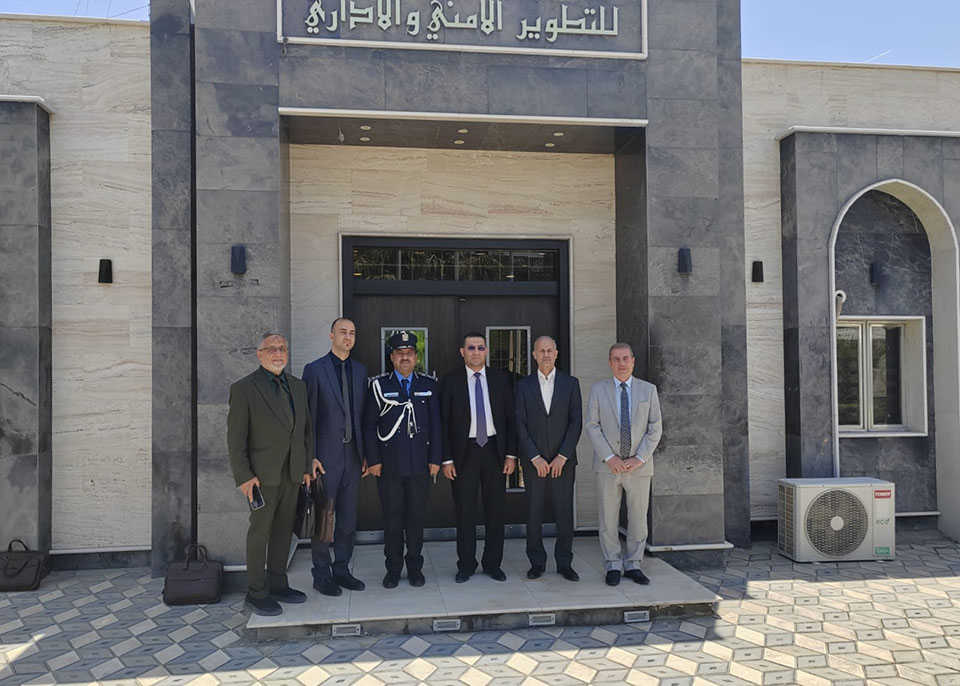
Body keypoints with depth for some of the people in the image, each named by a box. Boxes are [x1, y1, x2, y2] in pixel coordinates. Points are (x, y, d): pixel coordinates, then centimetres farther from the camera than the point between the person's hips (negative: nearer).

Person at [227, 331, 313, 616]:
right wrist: (243, 476, -14)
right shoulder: (244, 388, -8)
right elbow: (235, 437, -10)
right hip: (263, 474, -6)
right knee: (260, 532, 2)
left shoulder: (298, 386, 10)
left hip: (292, 474, 6)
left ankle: (278, 585, 26)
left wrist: (306, 466, 10)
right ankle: (256, 595, 13)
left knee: (283, 531, 13)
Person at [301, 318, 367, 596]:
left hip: (353, 454, 5)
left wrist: (366, 453, 8)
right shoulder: (315, 369, -5)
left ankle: (341, 569, 23)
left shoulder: (360, 370, 10)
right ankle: (322, 574, 16)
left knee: (348, 517, 11)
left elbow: (363, 414, 11)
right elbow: (308, 416, -6)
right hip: (326, 455, -5)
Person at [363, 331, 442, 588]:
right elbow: (369, 425, 0)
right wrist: (373, 460, -6)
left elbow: (435, 424, 6)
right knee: (392, 519, 6)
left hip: (420, 463, 2)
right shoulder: (379, 385, 1)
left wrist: (435, 458, 0)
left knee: (416, 517, 9)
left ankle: (415, 568, 22)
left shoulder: (429, 385, 7)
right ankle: (393, 570, 19)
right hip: (389, 465, -1)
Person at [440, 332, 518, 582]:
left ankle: (493, 564, 20)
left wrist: (511, 454, 0)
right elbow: (444, 422, -1)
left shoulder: (500, 379, 5)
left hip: (494, 450, 2)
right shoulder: (451, 381, 0)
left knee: (495, 510, 7)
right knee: (464, 512, 5)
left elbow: (511, 418, 5)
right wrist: (446, 459, -6)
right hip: (464, 451, -1)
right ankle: (466, 565, 18)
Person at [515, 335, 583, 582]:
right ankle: (536, 562, 16)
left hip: (563, 460, 0)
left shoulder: (571, 383, 5)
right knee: (534, 513, 4)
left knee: (565, 512, 3)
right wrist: (535, 457, -8)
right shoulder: (523, 385, 4)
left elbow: (576, 422, 1)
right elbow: (520, 424, 0)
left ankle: (564, 563, 15)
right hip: (533, 460, 0)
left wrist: (562, 457, -7)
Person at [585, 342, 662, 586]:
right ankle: (613, 566, 16)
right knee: (608, 519, 4)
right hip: (608, 466, -1)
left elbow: (655, 428, 2)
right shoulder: (598, 390, 2)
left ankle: (633, 565, 21)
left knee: (638, 518, 7)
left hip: (639, 465, 1)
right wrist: (610, 458, -12)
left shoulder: (648, 390, 5)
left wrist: (639, 458, -9)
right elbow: (592, 427, -2)